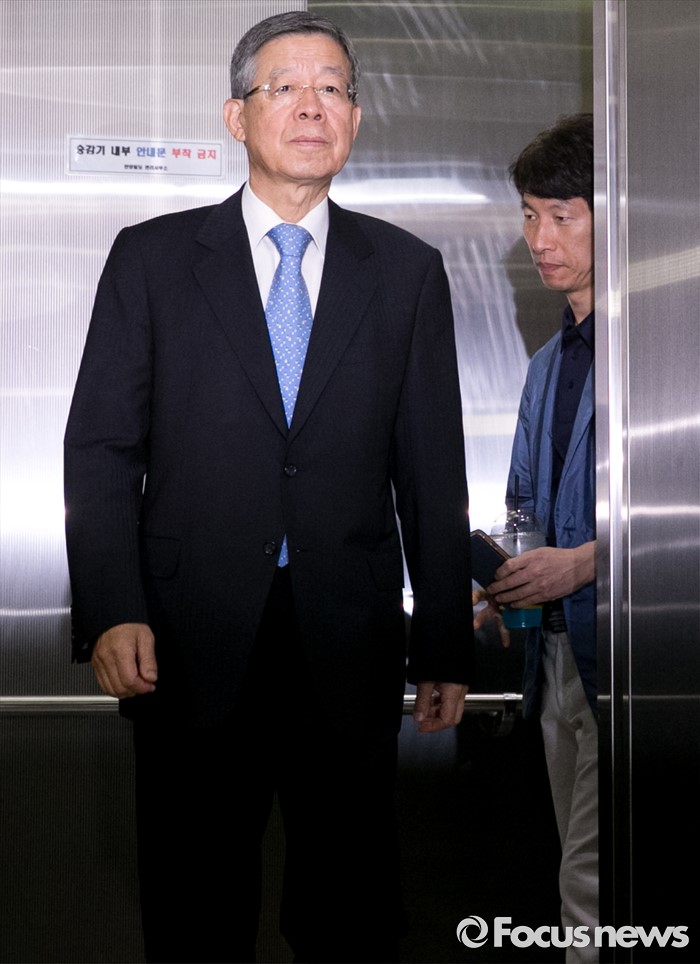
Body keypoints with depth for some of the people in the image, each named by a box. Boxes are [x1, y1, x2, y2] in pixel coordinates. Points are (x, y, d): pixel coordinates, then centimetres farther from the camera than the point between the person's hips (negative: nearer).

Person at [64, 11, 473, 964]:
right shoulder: (152, 258, 4)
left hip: (352, 649, 1)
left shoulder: (408, 271, 7)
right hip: (189, 645, 0)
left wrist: (445, 646, 5)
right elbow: (101, 447, 1)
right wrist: (111, 613, -12)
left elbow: (433, 471, 6)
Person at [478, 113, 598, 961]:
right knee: (584, 875, 16)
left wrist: (580, 563, -22)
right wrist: (497, 580, 8)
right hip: (558, 646, 9)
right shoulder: (549, 364, 19)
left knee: (592, 887, -9)